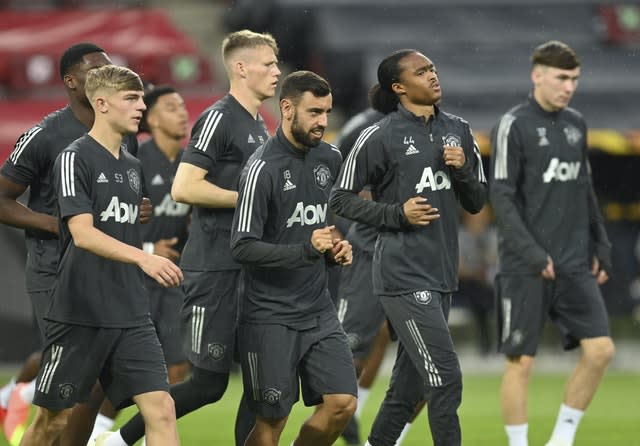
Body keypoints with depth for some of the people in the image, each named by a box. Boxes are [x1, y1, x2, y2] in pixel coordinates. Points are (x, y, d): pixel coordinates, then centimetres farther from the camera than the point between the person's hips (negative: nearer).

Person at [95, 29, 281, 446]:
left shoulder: (259, 127, 17)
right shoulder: (219, 119, -12)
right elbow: (184, 188, -20)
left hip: (248, 269, 9)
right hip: (214, 269, -9)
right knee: (209, 383, -6)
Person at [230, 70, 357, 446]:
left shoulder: (330, 158, 7)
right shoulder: (264, 168, -15)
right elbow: (243, 247, -18)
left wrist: (337, 247, 5)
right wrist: (307, 250, -26)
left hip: (319, 310, 6)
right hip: (271, 316, -6)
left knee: (342, 403, -3)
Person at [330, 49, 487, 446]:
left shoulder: (458, 131, 11)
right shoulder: (380, 137, -7)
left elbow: (477, 202, 16)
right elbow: (341, 198, -2)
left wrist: (462, 170, -5)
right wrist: (397, 214, -13)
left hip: (442, 274, 7)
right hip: (404, 275, -7)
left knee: (409, 386, 12)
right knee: (446, 379, -13)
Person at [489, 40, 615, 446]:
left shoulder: (576, 124, 12)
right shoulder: (513, 126, -7)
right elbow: (501, 196, -11)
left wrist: (600, 245, 12)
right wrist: (531, 253, -18)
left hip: (575, 263, 6)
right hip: (526, 269, -6)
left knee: (600, 349, -3)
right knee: (521, 361, -2)